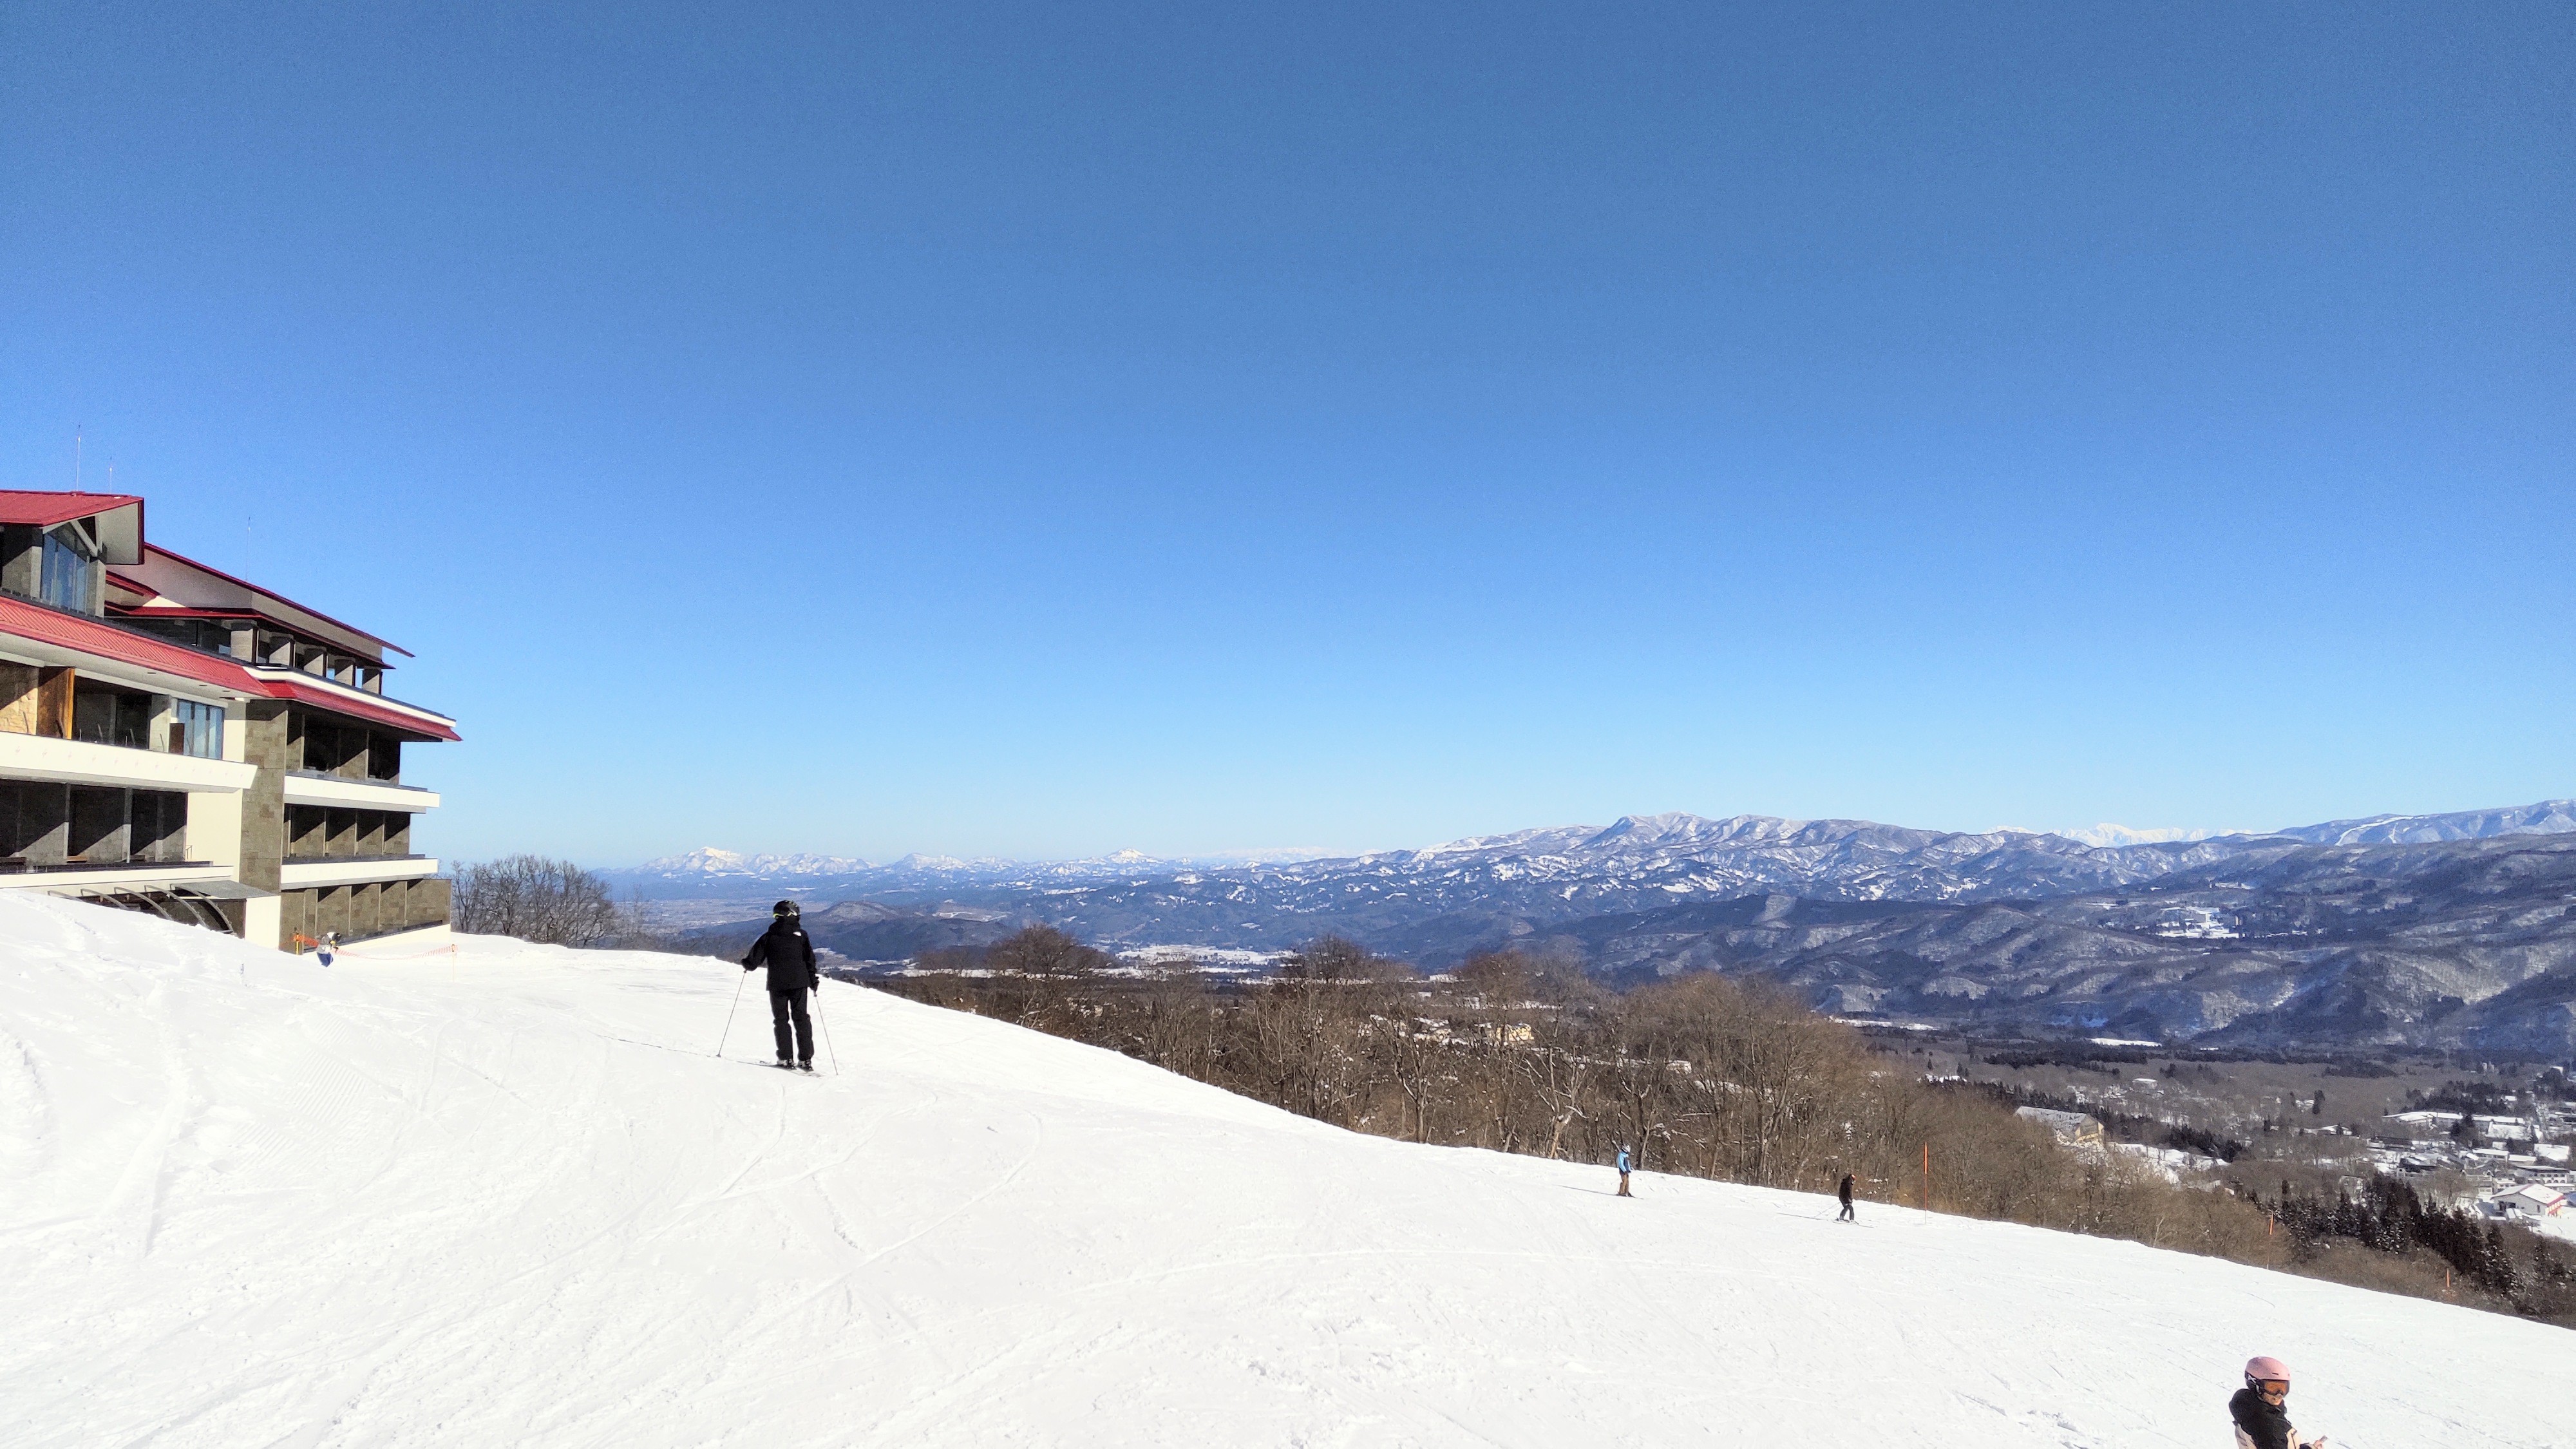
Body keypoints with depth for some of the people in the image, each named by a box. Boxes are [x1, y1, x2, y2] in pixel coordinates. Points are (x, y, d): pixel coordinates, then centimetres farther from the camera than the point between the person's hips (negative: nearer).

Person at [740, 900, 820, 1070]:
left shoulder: (769, 937, 1)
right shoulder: (801, 934, 2)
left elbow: (753, 962, 0)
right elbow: (810, 959, 1)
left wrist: (746, 964, 22)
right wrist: (814, 980, 11)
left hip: (777, 984, -1)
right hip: (799, 982, 1)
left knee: (781, 1019, 9)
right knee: (801, 1018, 4)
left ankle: (786, 1058, 4)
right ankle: (805, 1059, -3)